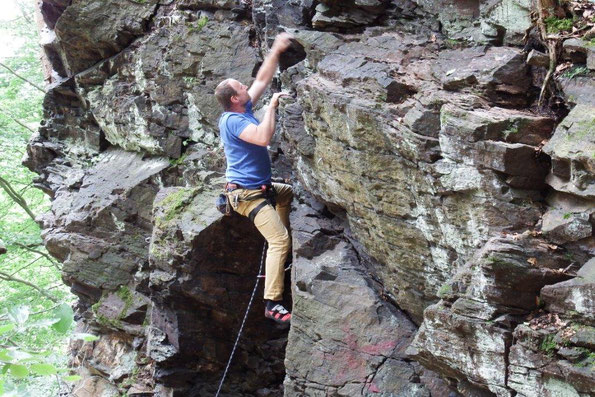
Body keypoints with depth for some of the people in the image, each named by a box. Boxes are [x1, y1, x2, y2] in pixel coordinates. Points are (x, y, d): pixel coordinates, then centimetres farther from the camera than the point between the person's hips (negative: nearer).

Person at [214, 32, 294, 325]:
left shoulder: (243, 110, 9)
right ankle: (273, 304, -24)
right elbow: (263, 137, -33)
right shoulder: (232, 120, -18)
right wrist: (271, 107, -21)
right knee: (279, 240, -20)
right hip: (246, 193, -10)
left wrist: (276, 51, 11)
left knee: (290, 192, 32)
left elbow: (263, 79, 17)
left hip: (260, 187, 10)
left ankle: (281, 247, 29)